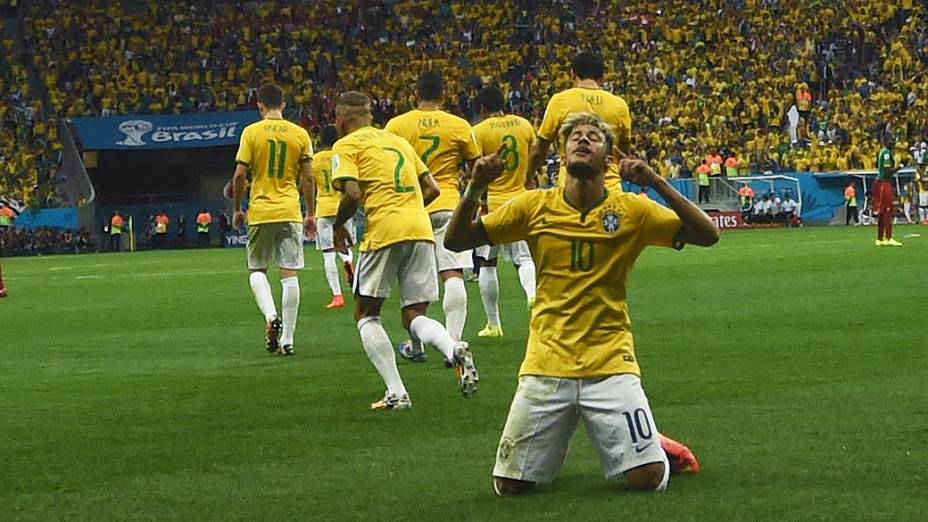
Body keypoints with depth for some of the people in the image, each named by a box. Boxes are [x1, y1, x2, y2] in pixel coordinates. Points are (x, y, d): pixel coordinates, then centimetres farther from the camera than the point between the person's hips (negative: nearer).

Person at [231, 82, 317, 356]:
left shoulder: (251, 132, -4)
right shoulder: (300, 134, 2)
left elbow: (240, 174, -6)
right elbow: (308, 178, 3)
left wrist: (237, 209, 7)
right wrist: (311, 214, 12)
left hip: (260, 212, -1)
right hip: (291, 211, 1)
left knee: (257, 270, 14)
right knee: (289, 274, 2)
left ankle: (271, 316, -12)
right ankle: (287, 339, 0)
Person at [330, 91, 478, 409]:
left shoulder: (346, 146, 4)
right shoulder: (398, 140, 23)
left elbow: (352, 194, -10)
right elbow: (432, 189, 20)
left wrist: (338, 227, 6)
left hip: (384, 228, -6)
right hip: (422, 228, 6)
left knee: (366, 313, 10)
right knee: (414, 316, 11)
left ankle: (396, 393, -3)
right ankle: (454, 350, -22)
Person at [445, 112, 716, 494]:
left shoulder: (631, 210, -1)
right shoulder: (535, 206, 3)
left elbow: (707, 235, -9)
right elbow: (456, 241, 7)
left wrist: (656, 183, -18)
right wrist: (475, 188, -10)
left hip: (610, 363, -1)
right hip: (547, 363, 2)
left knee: (649, 479, -12)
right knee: (509, 485, 2)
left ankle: (655, 448, 24)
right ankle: (556, 440, 34)